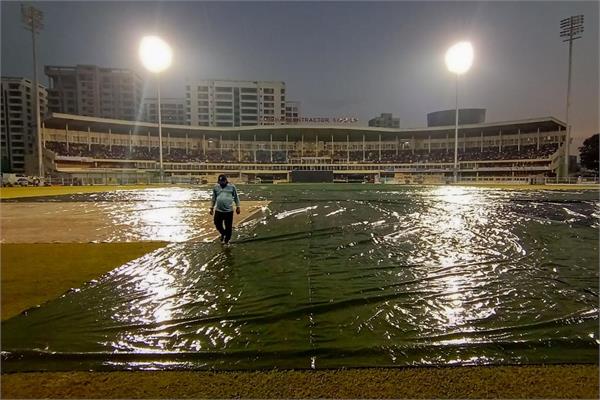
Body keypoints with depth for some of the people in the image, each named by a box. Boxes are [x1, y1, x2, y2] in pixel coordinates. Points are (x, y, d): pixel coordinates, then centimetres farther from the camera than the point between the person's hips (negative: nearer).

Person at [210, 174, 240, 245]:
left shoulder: (232, 187, -2)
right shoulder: (216, 187, 5)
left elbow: (236, 197, 6)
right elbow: (213, 198, 13)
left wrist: (238, 207, 5)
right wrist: (212, 208, 13)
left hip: (229, 211, -2)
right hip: (218, 210, 2)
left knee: (228, 227, 5)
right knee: (217, 224, 9)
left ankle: (227, 239, 25)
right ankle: (223, 233, 39)